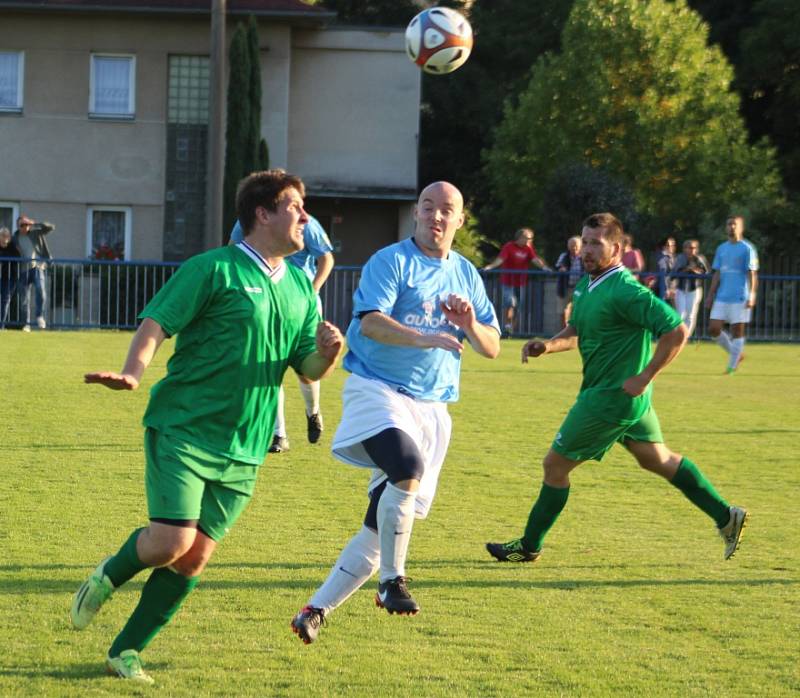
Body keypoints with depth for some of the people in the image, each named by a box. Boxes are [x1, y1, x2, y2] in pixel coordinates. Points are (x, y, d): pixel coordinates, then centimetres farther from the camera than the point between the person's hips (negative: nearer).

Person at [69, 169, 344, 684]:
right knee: (172, 540, -16)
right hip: (183, 429, -6)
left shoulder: (300, 288, 13)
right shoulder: (214, 270, -7)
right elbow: (156, 323, -11)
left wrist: (327, 352, -7)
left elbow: (310, 368, 16)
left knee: (195, 558, 2)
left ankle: (127, 651, 16)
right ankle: (109, 578, 17)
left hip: (243, 450, 6)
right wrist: (134, 372, -29)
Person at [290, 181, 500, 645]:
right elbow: (370, 322, -18)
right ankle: (392, 582, -20)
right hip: (378, 389, -6)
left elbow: (492, 349, 16)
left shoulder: (466, 275, 15)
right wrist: (424, 338, -34)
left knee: (383, 527, 2)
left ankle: (316, 611, 9)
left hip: (432, 406, 6)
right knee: (408, 469, -34)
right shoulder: (391, 262, -3)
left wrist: (470, 325, -7)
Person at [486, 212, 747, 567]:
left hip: (612, 397, -10)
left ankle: (529, 546, 17)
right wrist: (548, 345, -2)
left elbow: (676, 331, -26)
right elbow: (576, 332, 20)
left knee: (555, 465, 2)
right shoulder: (587, 285, 6)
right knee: (657, 458, 20)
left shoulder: (624, 291, -23)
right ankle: (726, 517, 26)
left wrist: (644, 377, -23)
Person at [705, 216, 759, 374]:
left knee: (737, 331, -3)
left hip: (740, 297, -6)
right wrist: (711, 295, 10)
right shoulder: (721, 249, 14)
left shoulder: (747, 248, -3)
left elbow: (753, 274, -8)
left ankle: (732, 366, 4)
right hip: (722, 297, 6)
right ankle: (736, 353, 19)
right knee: (713, 329, 0)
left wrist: (752, 295, -17)